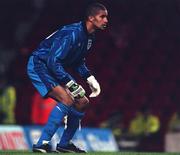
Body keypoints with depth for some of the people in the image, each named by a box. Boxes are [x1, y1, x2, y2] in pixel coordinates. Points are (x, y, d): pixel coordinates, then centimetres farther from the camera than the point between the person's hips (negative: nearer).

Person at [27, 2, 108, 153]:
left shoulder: (89, 37, 5)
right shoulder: (72, 33, -26)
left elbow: (79, 61, 21)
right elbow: (53, 61, -31)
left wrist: (91, 79, 7)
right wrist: (72, 84, -31)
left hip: (54, 70, 10)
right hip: (39, 65, -10)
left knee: (82, 103, 10)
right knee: (67, 100, -27)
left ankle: (64, 144, 21)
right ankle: (42, 144, -28)